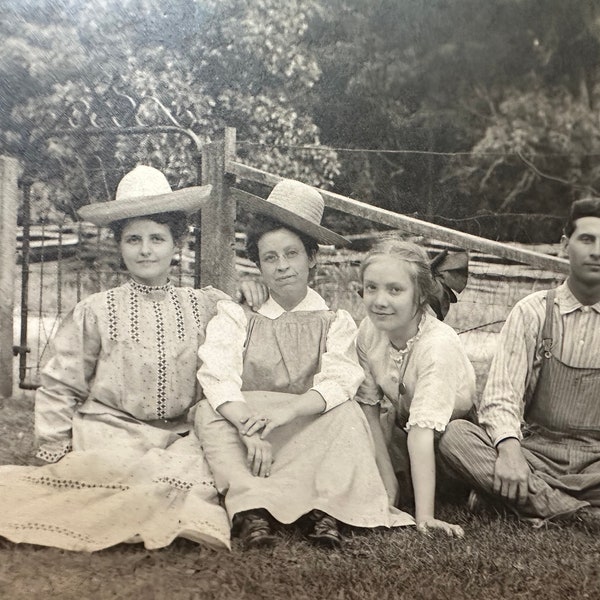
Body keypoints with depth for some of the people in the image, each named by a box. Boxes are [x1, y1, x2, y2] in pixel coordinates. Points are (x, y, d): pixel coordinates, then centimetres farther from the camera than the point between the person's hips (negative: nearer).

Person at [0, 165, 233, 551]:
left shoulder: (205, 306, 9)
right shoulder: (96, 312, 4)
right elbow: (59, 388, 7)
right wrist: (55, 459, 2)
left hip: (180, 439, 2)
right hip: (111, 434, -1)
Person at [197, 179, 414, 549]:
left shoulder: (335, 322, 8)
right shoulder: (237, 317, 8)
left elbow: (338, 383, -11)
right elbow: (217, 378, -10)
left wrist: (285, 411, -30)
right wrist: (250, 428, -29)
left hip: (313, 440, 0)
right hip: (244, 427, 1)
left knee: (347, 413, -26)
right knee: (210, 411, -25)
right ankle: (252, 507, -41)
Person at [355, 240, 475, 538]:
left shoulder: (439, 345, -32)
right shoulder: (369, 330, -16)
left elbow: (422, 431, -38)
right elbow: (369, 407, -11)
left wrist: (424, 517, -41)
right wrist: (388, 479, -16)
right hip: (398, 430, 4)